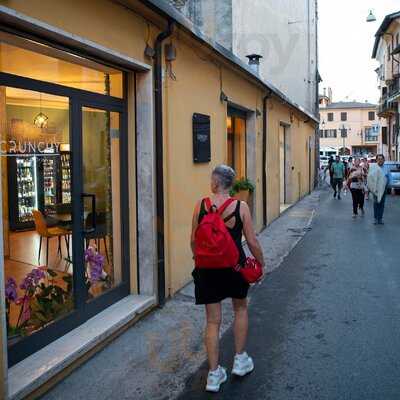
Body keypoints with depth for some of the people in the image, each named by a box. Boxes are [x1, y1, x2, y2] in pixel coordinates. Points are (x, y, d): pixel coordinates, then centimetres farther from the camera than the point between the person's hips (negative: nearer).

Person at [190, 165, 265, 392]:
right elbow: (252, 242, -7)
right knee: (241, 309, 25)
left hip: (208, 268, 1)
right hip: (234, 265, 0)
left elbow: (194, 241, 0)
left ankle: (214, 375, 18)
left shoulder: (201, 205, -7)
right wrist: (261, 263, 9)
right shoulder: (241, 207, -10)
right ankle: (240, 361, 34)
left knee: (213, 320, 11)